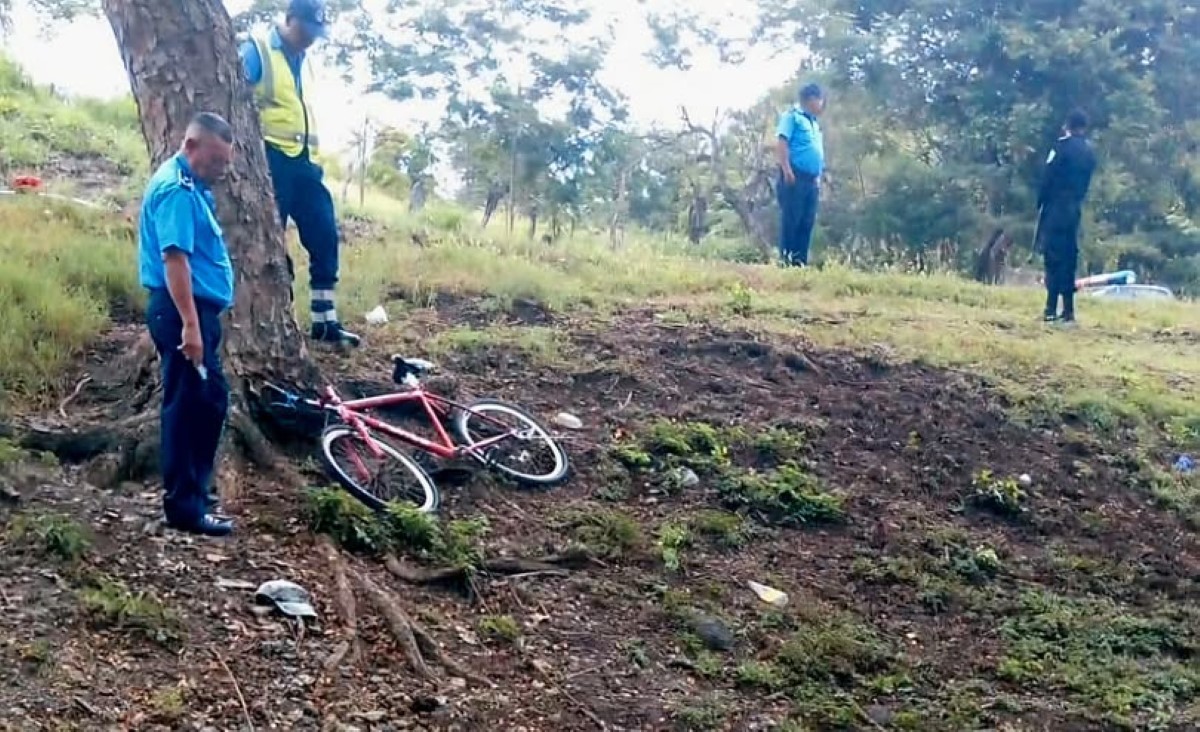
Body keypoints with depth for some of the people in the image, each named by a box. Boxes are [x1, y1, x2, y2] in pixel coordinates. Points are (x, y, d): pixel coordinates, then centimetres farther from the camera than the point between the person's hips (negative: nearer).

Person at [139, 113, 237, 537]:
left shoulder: (190, 185, 17)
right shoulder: (176, 188, -17)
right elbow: (174, 258, -25)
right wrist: (190, 324, -28)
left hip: (196, 310, 11)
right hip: (183, 312, -11)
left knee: (208, 402, 16)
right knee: (190, 406, -6)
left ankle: (191, 493, 26)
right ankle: (185, 506, 0)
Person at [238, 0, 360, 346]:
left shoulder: (302, 61, 20)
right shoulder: (256, 51, -4)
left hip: (303, 162, 7)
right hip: (272, 160, -7)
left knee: (324, 236, 3)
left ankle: (325, 322, 9)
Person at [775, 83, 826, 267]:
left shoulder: (815, 124, 26)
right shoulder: (792, 116, 1)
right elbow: (781, 143, -10)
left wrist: (819, 177, 17)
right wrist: (787, 170, -20)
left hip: (812, 180, 8)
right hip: (795, 177, -8)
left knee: (807, 223, 4)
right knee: (791, 221, -9)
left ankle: (800, 263, 5)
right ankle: (786, 263, -9)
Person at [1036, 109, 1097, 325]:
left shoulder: (1064, 145, -7)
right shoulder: (1089, 152, 13)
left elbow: (1048, 177, -10)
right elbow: (1086, 182, 13)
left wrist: (1040, 203, -2)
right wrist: (1076, 201, 15)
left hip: (1056, 207, -7)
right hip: (1074, 208, 7)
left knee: (1054, 257, -7)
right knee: (1068, 258, 9)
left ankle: (1052, 310, -11)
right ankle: (1068, 310, 9)